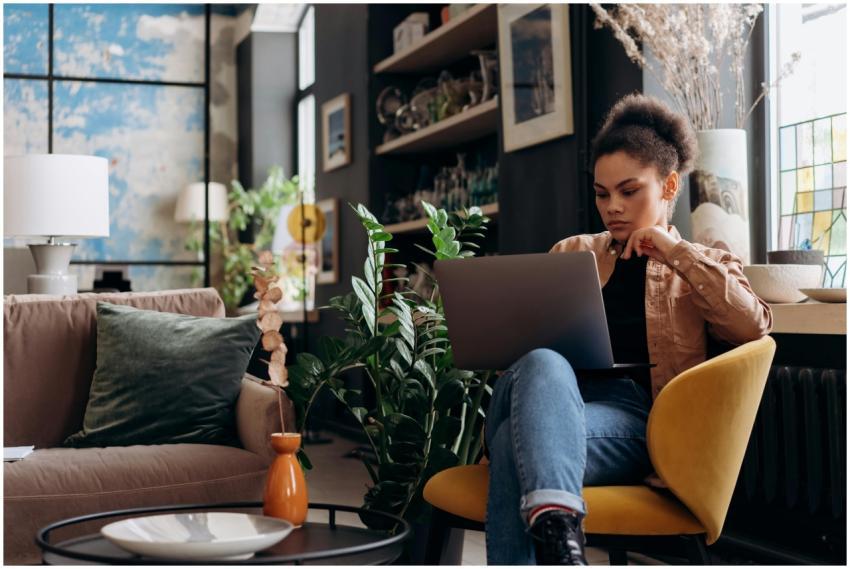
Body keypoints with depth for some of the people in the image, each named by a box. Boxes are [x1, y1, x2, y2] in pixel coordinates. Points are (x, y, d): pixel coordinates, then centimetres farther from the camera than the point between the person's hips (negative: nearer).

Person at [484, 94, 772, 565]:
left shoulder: (703, 267, 20)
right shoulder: (572, 253, 28)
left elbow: (754, 326, -1)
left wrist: (676, 253, -3)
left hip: (634, 416, -2)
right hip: (553, 400, 3)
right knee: (540, 364, -39)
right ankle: (558, 530, -57)